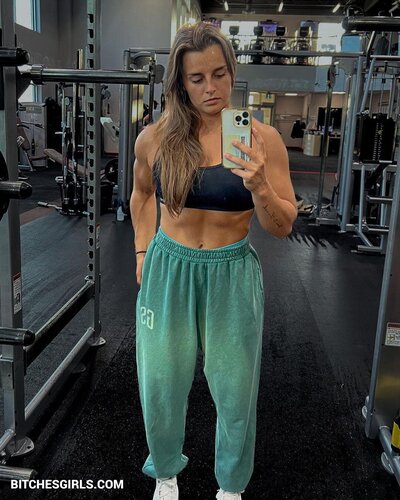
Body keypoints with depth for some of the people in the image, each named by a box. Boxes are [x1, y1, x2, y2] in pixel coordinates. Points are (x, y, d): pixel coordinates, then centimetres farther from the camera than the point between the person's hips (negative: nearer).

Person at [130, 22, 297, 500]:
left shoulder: (261, 138, -10)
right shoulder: (155, 138, -5)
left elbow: (283, 227, -8)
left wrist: (259, 186, -25)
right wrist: (142, 251, 10)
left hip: (232, 275, -1)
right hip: (167, 270, 2)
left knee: (234, 389, 12)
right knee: (161, 384, 14)